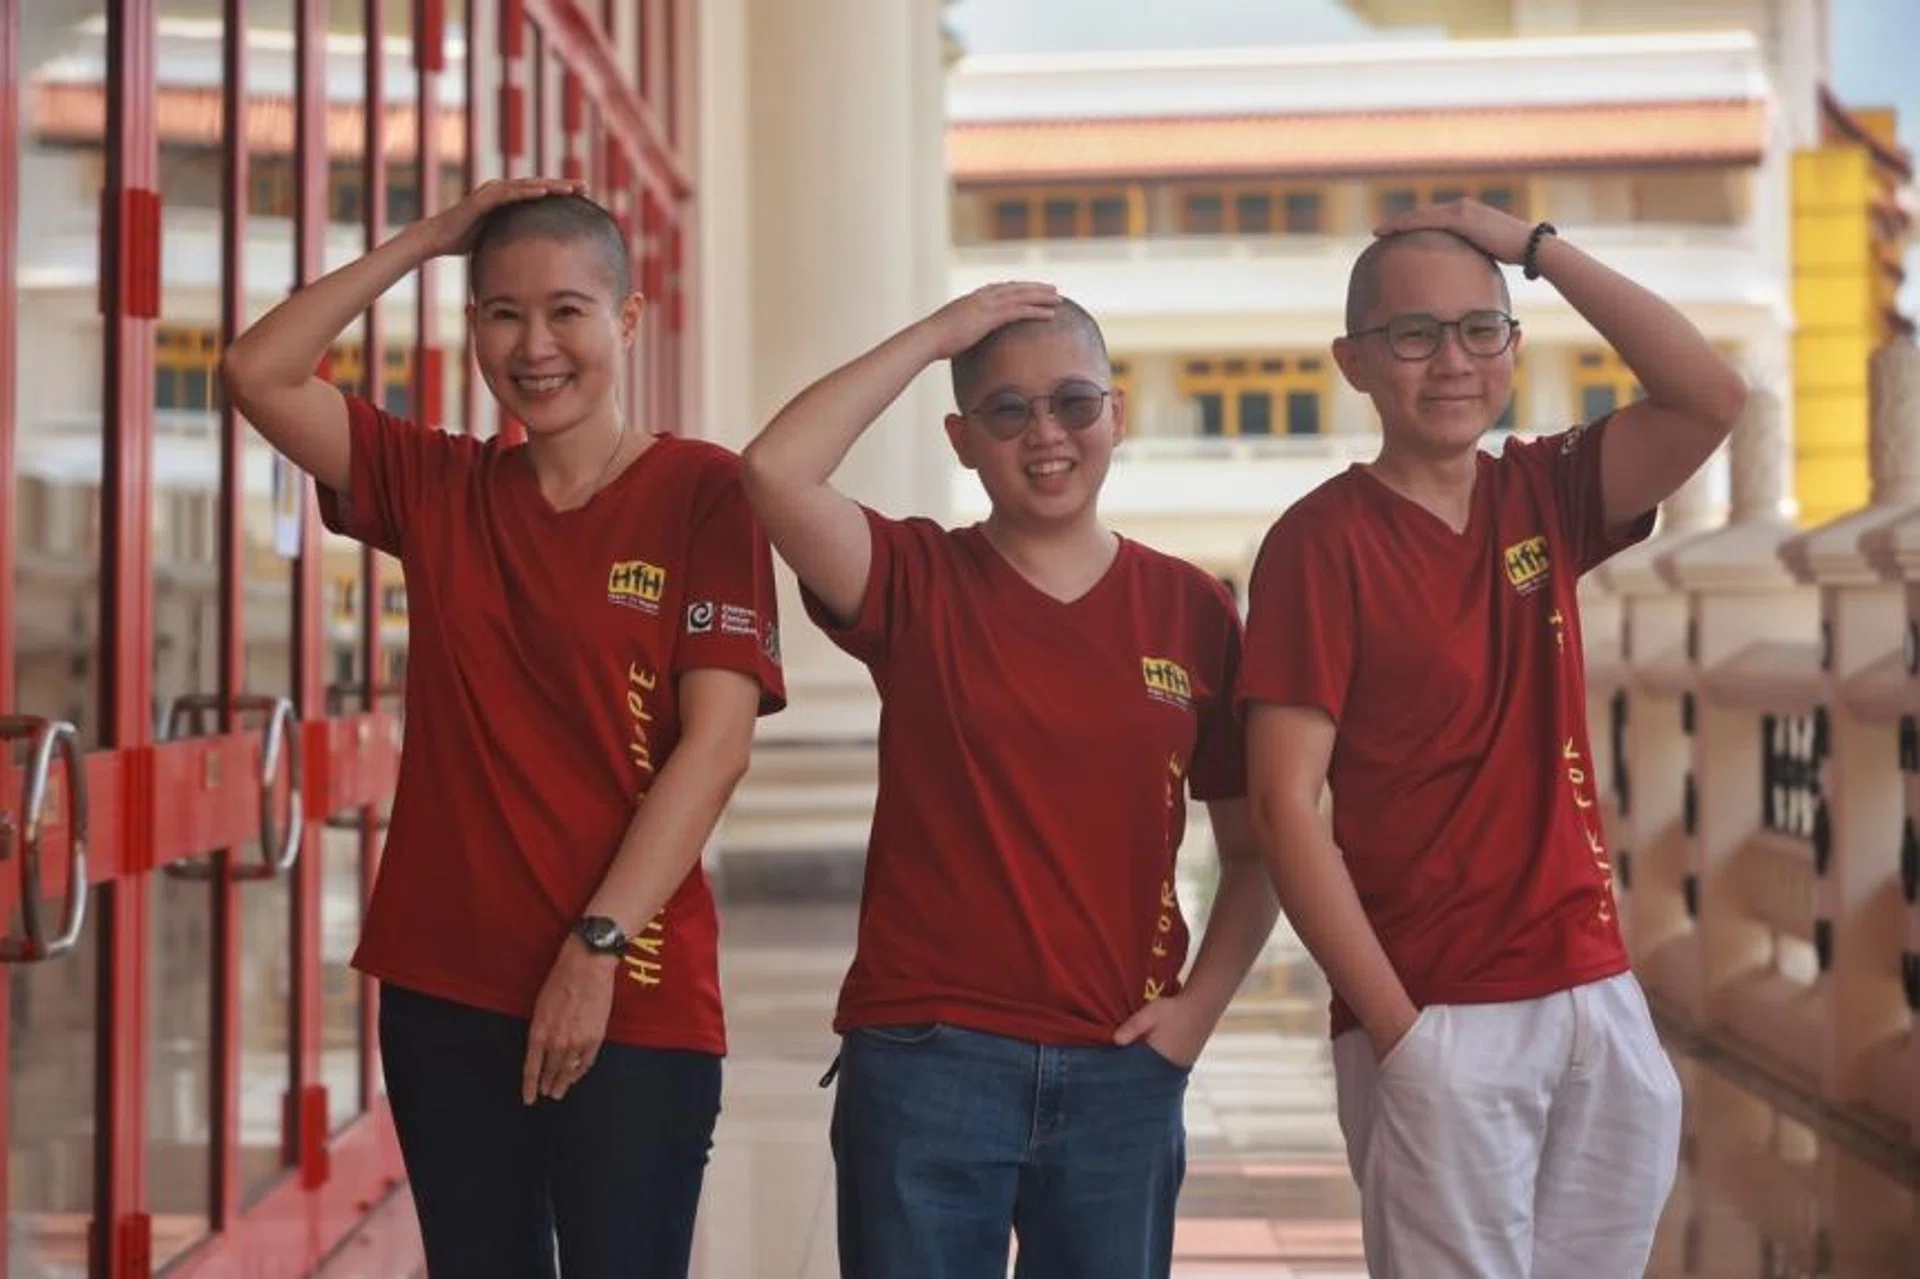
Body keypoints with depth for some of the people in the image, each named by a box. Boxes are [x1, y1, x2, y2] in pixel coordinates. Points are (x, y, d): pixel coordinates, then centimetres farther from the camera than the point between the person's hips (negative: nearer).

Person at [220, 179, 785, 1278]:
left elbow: (717, 742, -11)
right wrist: (429, 237, 1)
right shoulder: (438, 489, 9)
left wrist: (597, 946, -16)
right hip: (444, 991, 4)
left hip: (630, 1001, -4)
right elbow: (259, 374, 3)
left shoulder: (701, 490, -5)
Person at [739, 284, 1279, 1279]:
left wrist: (1202, 1002, -5)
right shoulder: (916, 584, -1)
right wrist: (935, 333, -13)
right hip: (926, 1058, -2)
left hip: (1122, 1074, 2)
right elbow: (774, 471, -20)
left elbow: (1256, 850, 9)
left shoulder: (1192, 610, 4)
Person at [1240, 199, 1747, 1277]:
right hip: (1441, 1020, -5)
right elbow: (1286, 803, -13)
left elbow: (1712, 398, -5)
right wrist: (1397, 1029, -17)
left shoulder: (1542, 497, 8)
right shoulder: (1323, 539, -8)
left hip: (1599, 998, 5)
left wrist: (1537, 246, -5)